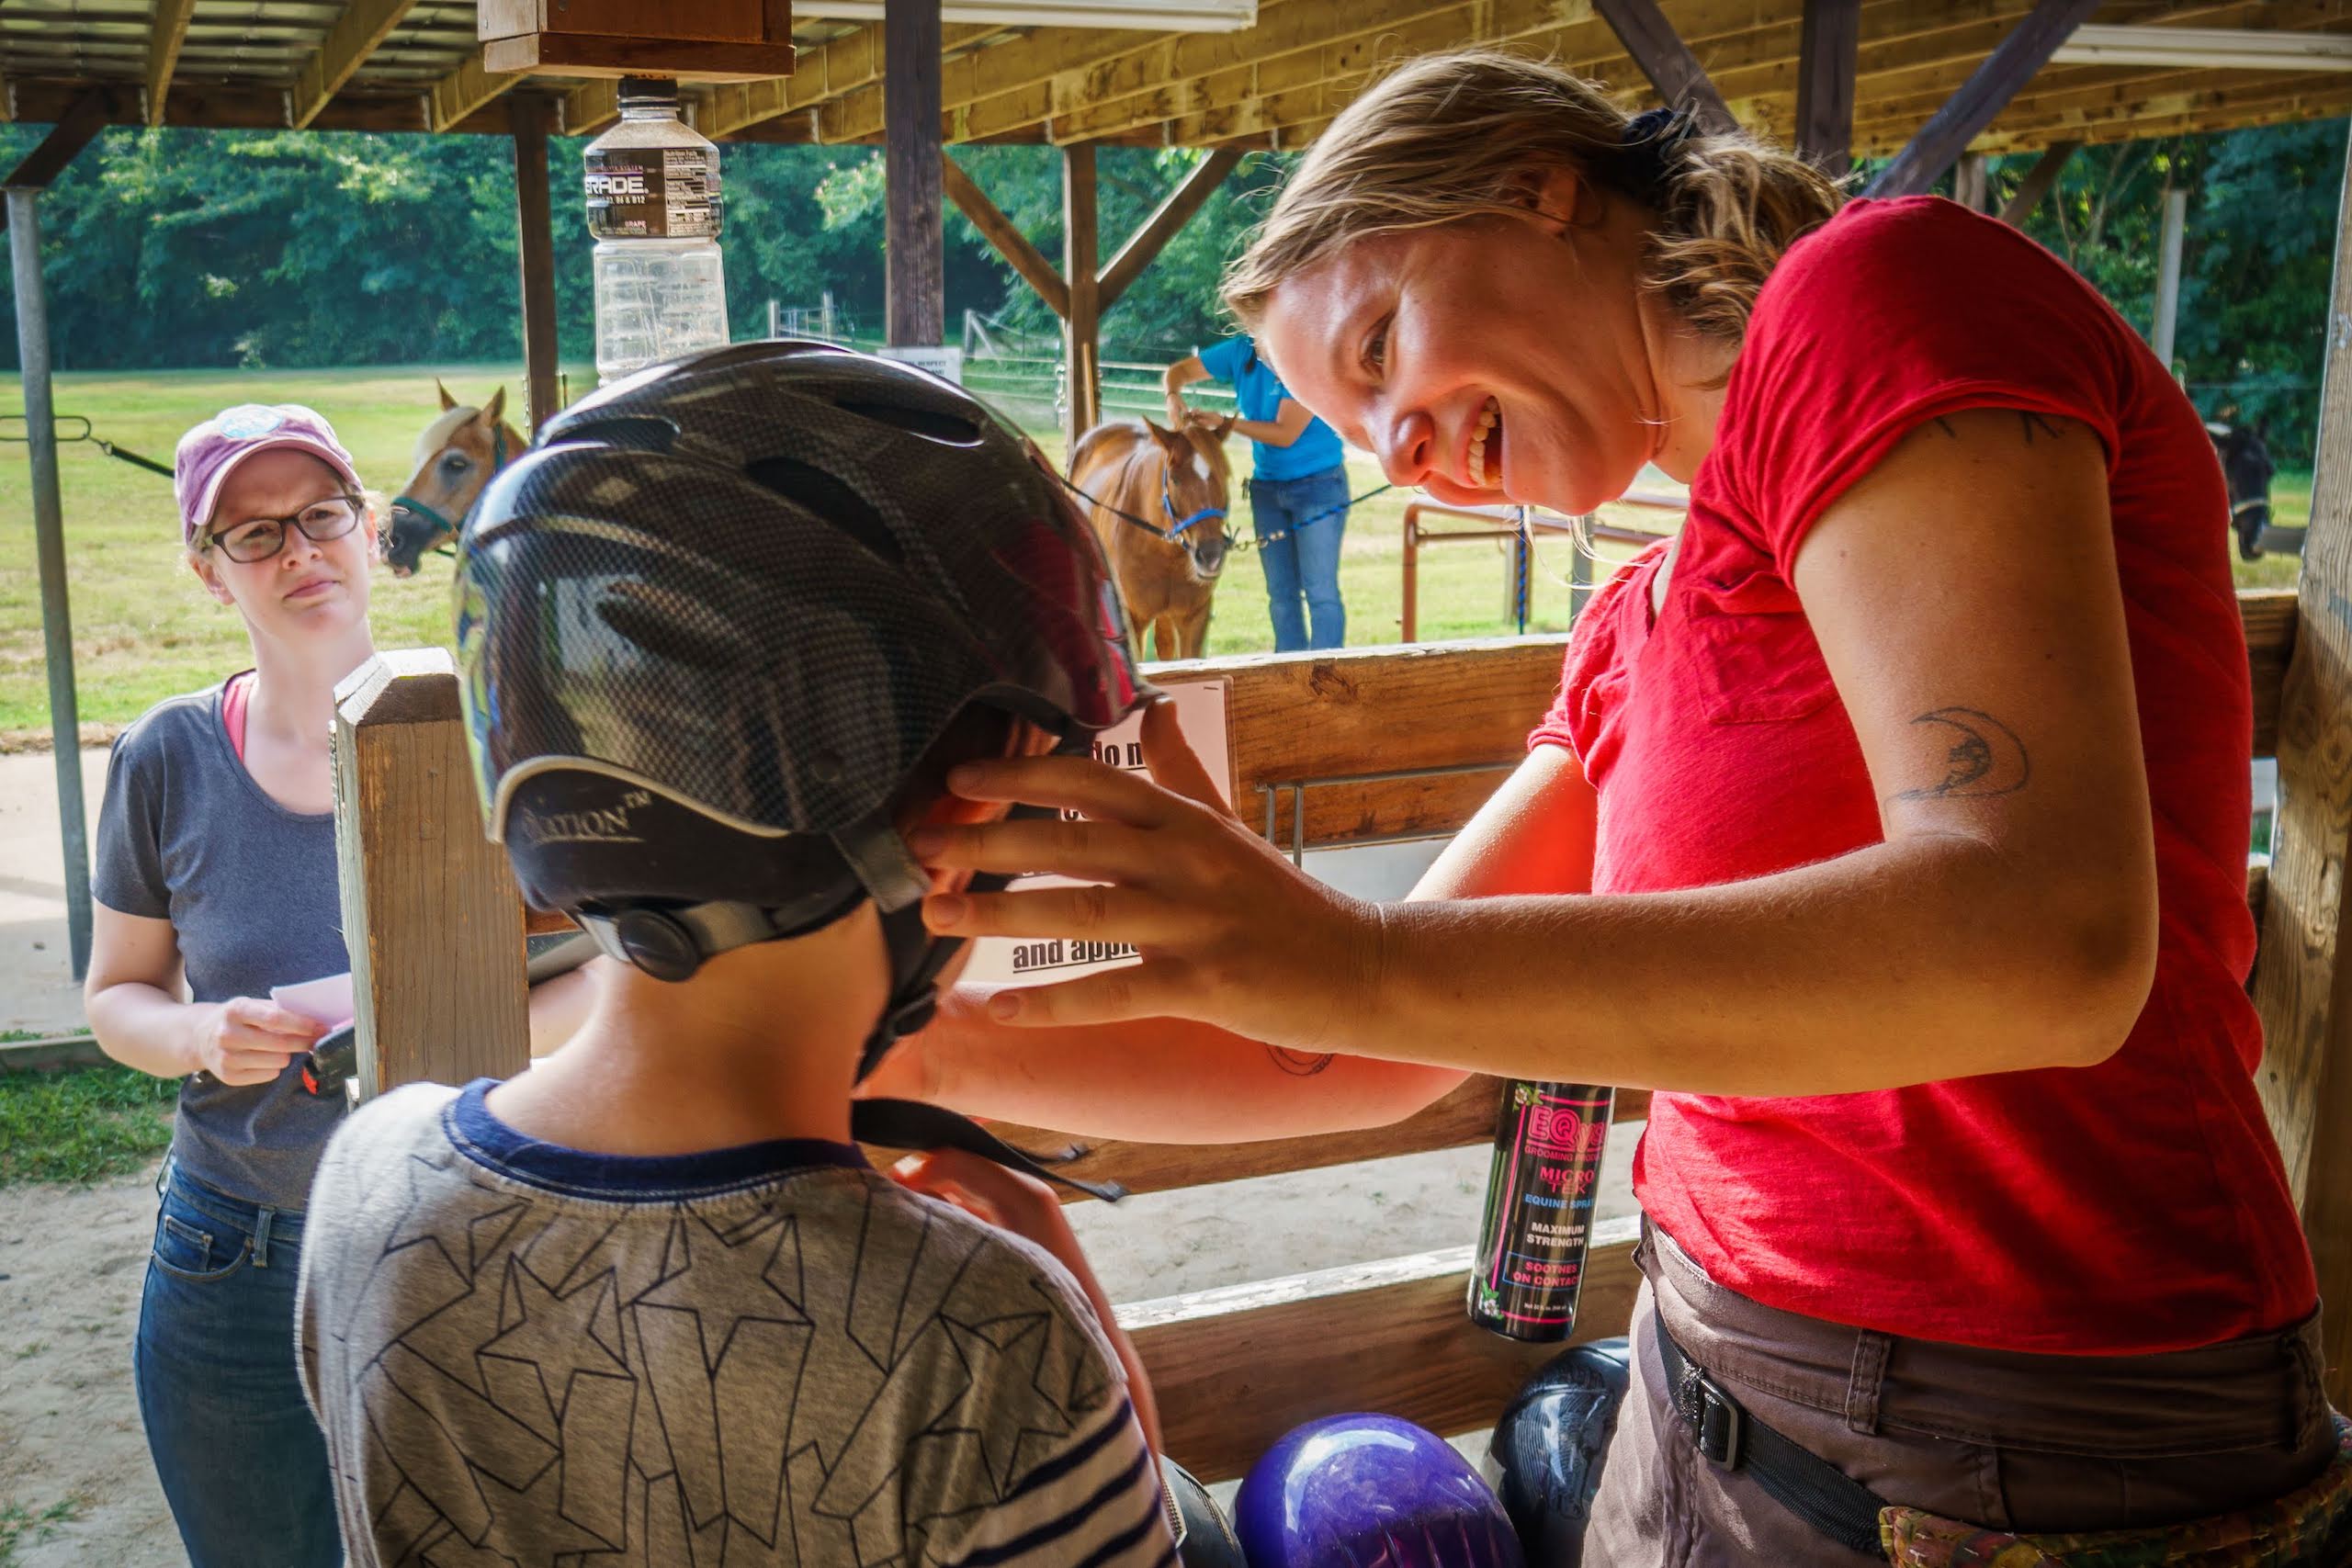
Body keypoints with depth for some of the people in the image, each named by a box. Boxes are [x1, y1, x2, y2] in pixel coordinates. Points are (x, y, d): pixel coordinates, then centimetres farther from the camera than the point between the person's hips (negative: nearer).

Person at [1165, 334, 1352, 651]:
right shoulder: (1242, 353, -2)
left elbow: (1286, 434, -23)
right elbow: (1180, 371, 5)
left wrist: (1226, 423, -25)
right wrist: (1174, 397, -17)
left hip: (1318, 485, -6)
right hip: (1266, 486, 6)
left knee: (1320, 591, -7)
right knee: (1281, 592, 10)